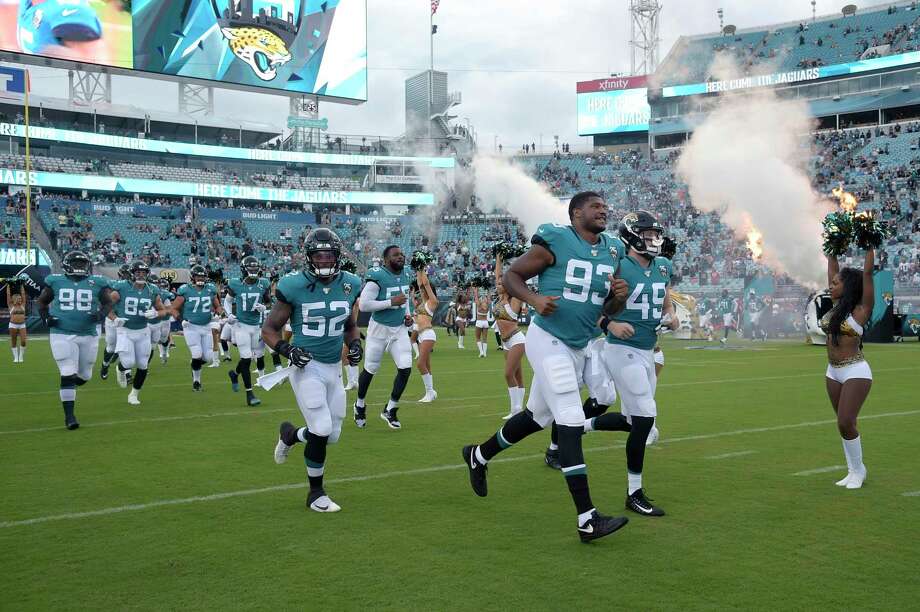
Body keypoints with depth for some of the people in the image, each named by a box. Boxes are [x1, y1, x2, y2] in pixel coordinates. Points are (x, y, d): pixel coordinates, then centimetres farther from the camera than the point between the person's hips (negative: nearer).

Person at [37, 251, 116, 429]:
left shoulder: (97, 283, 1)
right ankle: (69, 415, 1)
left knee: (84, 375, 13)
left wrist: (101, 314, -11)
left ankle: (68, 391, 48)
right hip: (62, 335, -2)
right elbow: (42, 302, 14)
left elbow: (108, 302, 9)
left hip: (89, 336, 2)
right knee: (68, 375, -8)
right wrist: (46, 317, -3)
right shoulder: (55, 282, 1)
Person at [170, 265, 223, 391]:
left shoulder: (211, 289, 3)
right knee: (197, 355, -12)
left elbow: (217, 306, 16)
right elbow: (174, 308, -1)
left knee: (207, 357, 3)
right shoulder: (185, 290, -8)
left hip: (207, 327, 4)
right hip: (191, 327, -4)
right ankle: (196, 379, 11)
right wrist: (181, 319, -16)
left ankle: (195, 367, 37)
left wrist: (220, 313, -4)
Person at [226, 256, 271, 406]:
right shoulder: (235, 285, -8)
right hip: (241, 325, -4)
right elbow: (231, 300, 10)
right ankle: (249, 394, -1)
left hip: (257, 325, 4)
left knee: (258, 355, 12)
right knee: (246, 358, -8)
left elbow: (269, 302, 10)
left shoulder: (264, 284, -3)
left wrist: (264, 307, -11)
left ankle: (235, 374, 42)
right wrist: (230, 314, -4)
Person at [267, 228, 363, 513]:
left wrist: (355, 344, -2)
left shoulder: (349, 285, 2)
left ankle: (290, 434, 41)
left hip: (334, 369, 6)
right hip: (307, 367, -5)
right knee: (322, 430, -11)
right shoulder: (295, 287, -12)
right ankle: (316, 494, 10)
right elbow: (269, 329, -3)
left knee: (332, 435, 9)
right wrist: (288, 350, -20)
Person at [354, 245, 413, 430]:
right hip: (379, 329, -5)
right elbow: (363, 305, -22)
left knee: (405, 368, -6)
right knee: (370, 369, 9)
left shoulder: (406, 276, 3)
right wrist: (391, 302, -24)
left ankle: (390, 410, 12)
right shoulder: (377, 277, -19)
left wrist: (407, 314, 4)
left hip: (399, 328, 5)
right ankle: (360, 405, 36)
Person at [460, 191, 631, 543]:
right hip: (549, 341, -8)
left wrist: (618, 297, -6)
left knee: (538, 416, 19)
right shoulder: (555, 242, -11)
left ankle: (479, 456, 43)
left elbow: (607, 310, 16)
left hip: (580, 347, 8)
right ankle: (587, 519, -11)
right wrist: (534, 299, -22)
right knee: (571, 423, -13)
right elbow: (511, 276, -4)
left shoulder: (612, 252, 9)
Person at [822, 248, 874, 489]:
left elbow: (867, 273, -14)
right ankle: (853, 471, 18)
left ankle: (858, 471, 7)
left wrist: (870, 247, -9)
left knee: (845, 423, -10)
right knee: (845, 424, 10)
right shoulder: (837, 305, 8)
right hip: (833, 372, 7)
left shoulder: (861, 309, -9)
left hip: (856, 371, -7)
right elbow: (832, 270, 14)